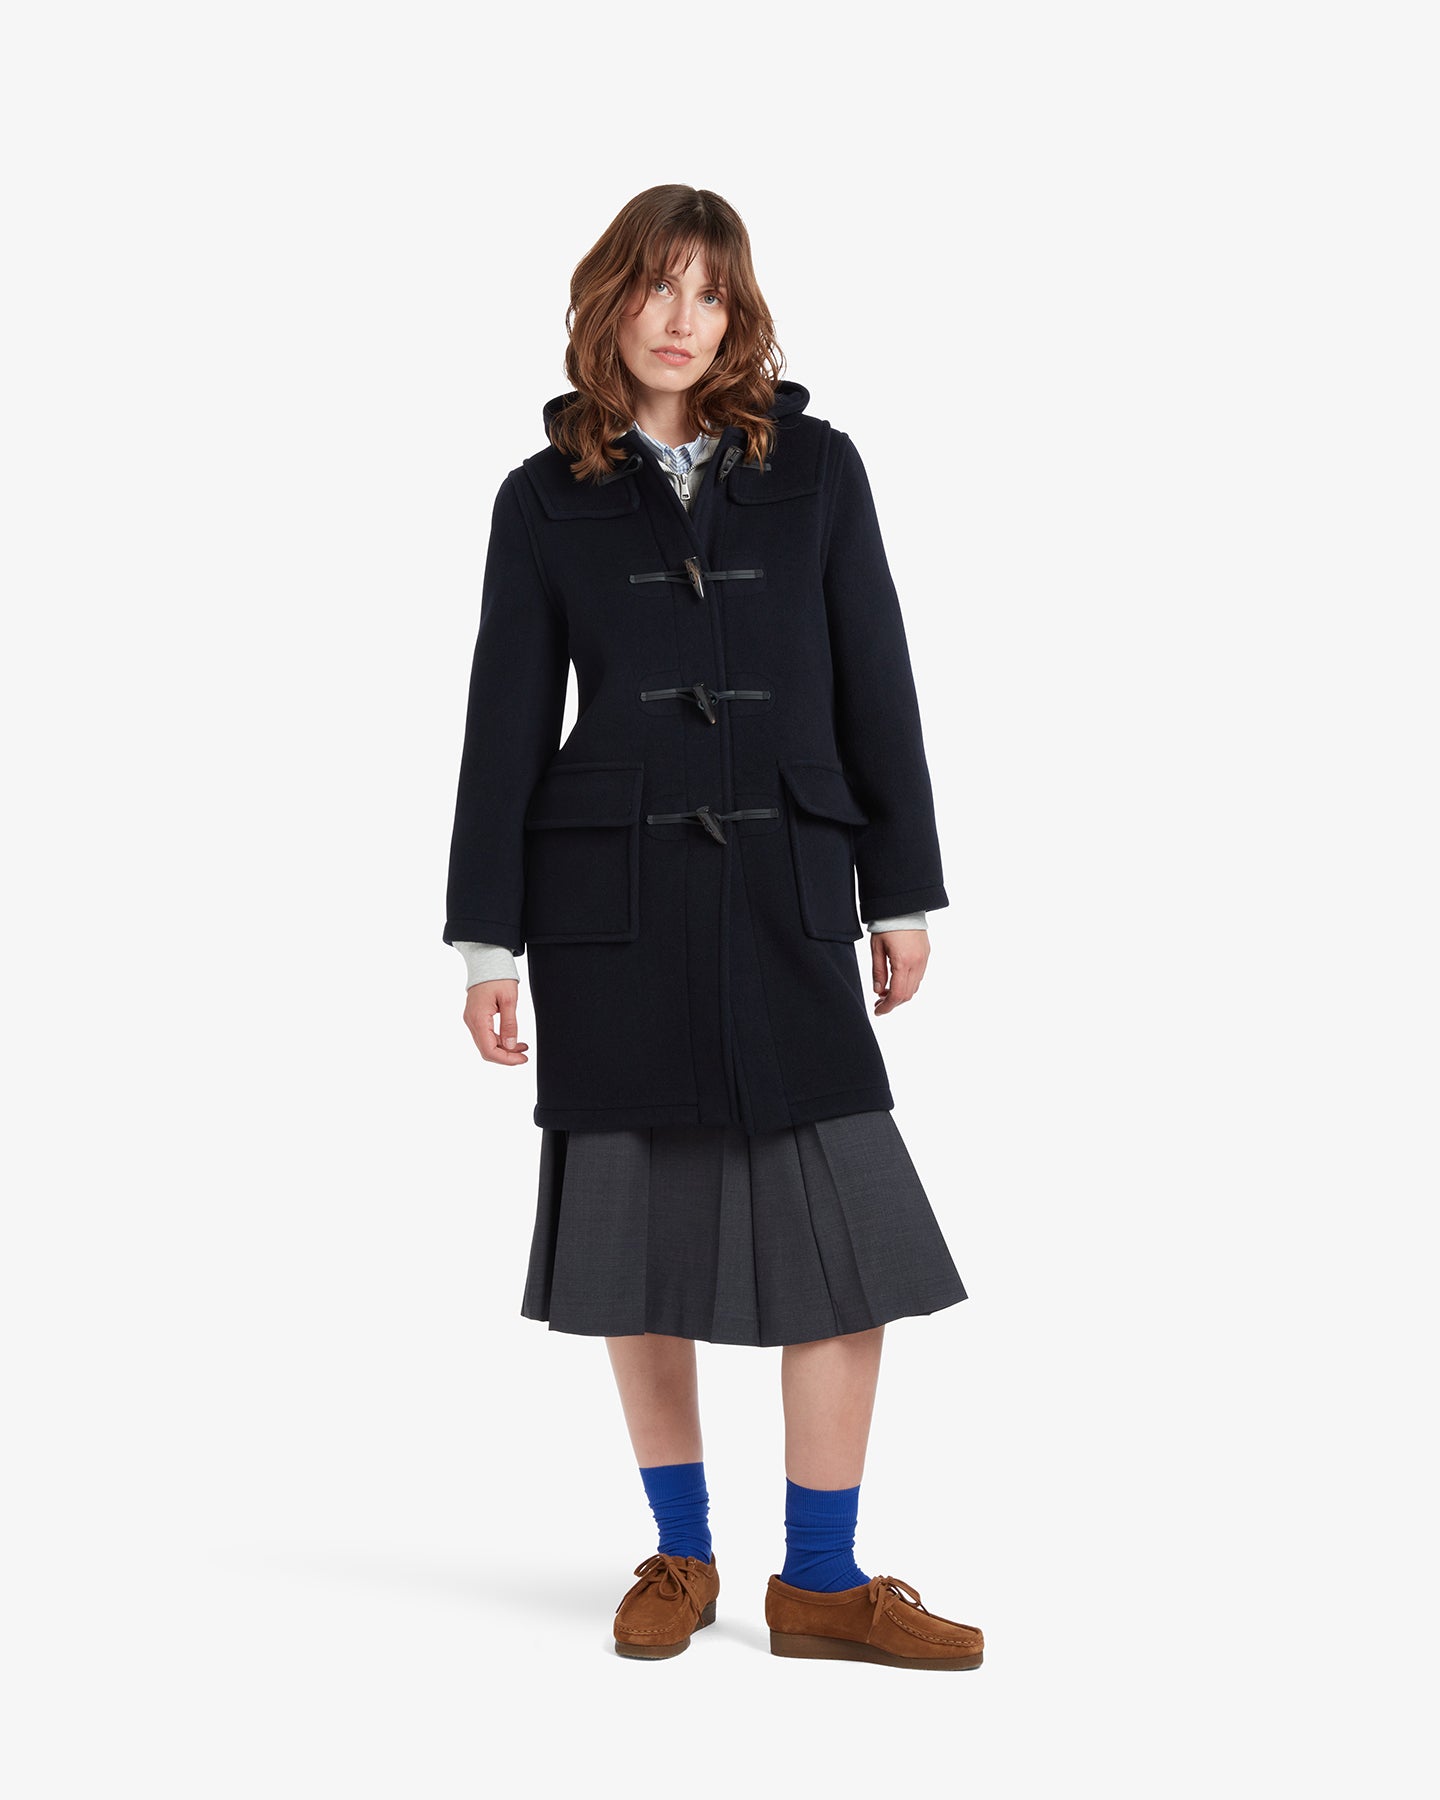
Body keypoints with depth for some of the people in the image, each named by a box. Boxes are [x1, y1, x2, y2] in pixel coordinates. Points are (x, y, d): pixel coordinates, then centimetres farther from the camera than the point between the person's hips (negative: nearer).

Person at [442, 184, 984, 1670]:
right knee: (645, 1225, 5)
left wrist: (902, 894, 5)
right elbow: (507, 724, 4)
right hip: (612, 894, 0)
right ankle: (680, 1557, 21)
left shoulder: (815, 468, 6)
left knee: (849, 1231, -4)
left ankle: (821, 1583, 8)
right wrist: (486, 940, 0)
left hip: (784, 893, 1)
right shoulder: (548, 499, 5)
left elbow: (873, 687, 7)